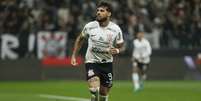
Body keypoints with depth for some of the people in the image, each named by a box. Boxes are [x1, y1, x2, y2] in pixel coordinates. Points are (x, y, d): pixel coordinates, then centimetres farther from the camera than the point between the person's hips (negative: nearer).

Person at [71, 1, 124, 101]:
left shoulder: (116, 29, -9)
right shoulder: (89, 26, -9)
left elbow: (119, 47, 3)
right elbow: (80, 39, 10)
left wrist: (116, 51, -20)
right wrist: (74, 56, 7)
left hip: (107, 63, 2)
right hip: (91, 62, -2)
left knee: (104, 93, 11)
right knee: (94, 89, -25)